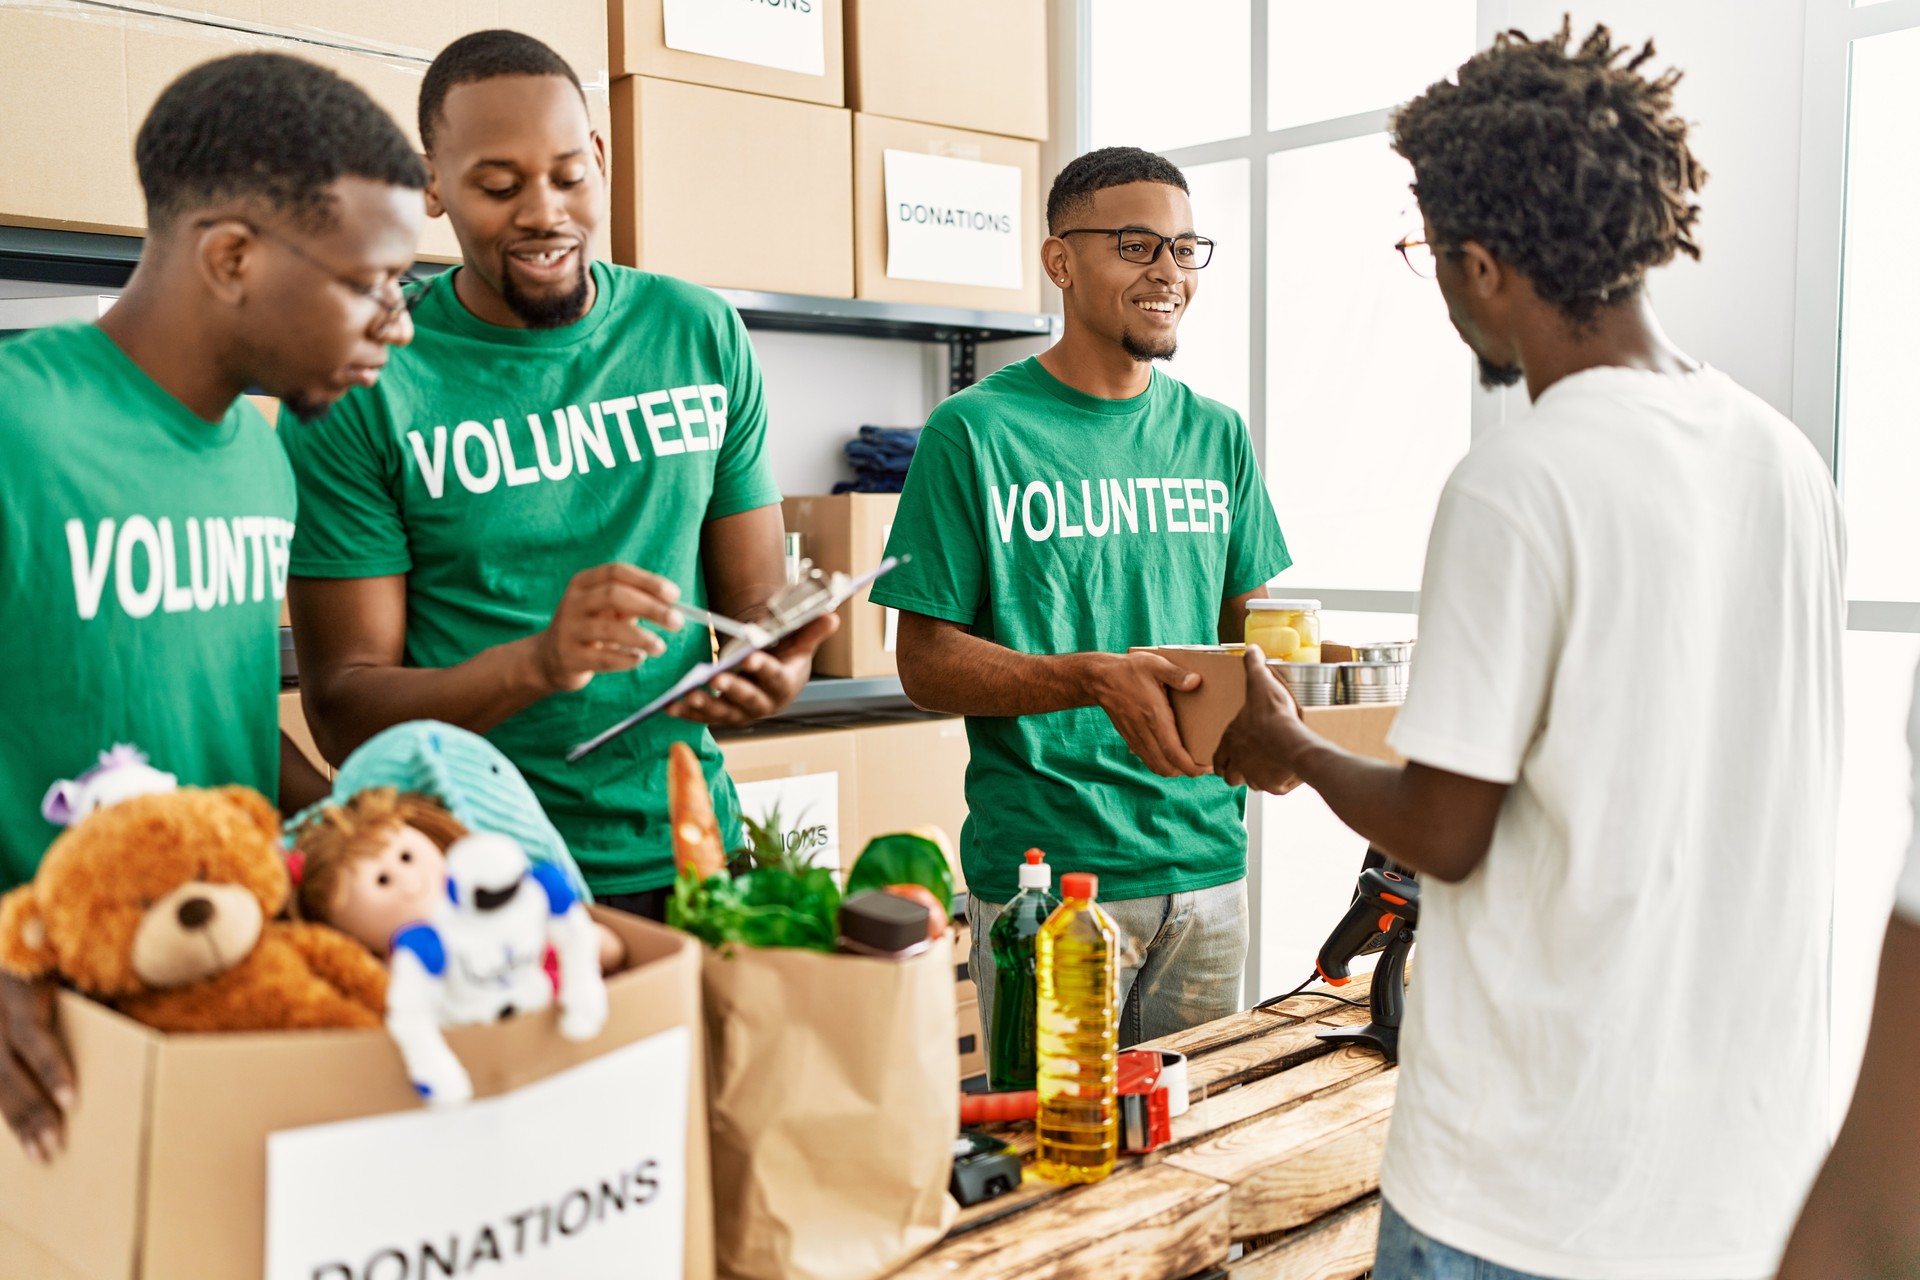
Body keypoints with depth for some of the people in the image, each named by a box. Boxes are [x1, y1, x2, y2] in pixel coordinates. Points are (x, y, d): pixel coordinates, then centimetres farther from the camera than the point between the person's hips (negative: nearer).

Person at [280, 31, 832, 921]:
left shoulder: (702, 336, 3)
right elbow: (342, 710, -9)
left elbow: (754, 598, 8)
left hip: (688, 852, 3)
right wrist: (538, 664, -27)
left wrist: (780, 667, -16)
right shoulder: (357, 390, -8)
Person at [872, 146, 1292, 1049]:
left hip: (1206, 865, 5)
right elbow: (926, 664, -8)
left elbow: (1248, 625, 15)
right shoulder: (975, 432, -6)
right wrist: (1093, 680, -23)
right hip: (1044, 874, -5)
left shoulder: (1215, 434, 10)